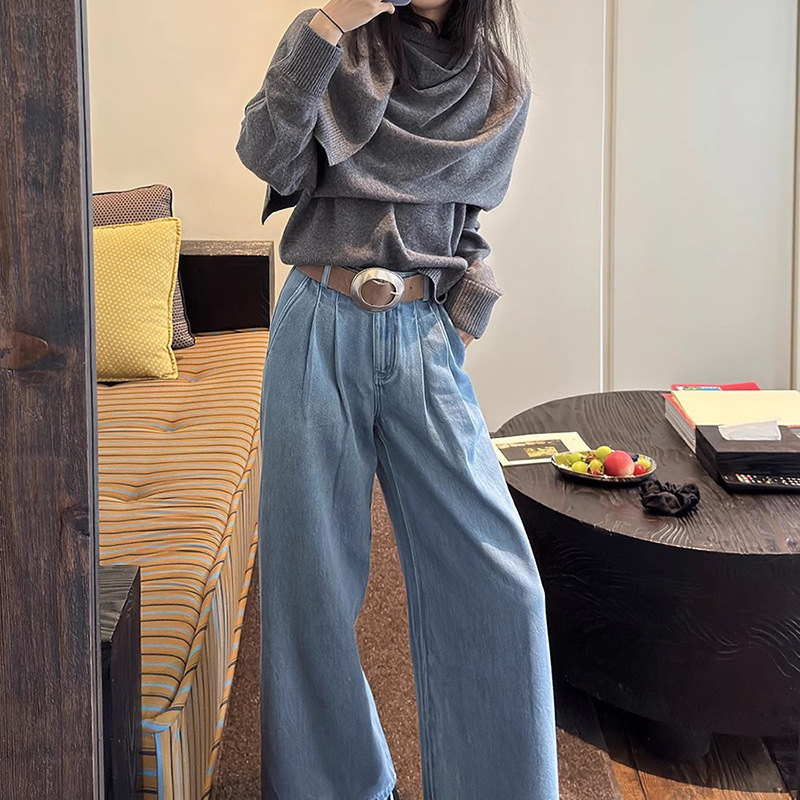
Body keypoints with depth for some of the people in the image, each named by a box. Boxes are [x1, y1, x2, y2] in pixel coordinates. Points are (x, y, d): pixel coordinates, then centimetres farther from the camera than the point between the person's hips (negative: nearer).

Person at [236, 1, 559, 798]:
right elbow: (268, 157, -13)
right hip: (320, 333, -1)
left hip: (424, 341, 2)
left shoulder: (502, 94, 8)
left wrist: (460, 329, 3)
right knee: (312, 573, 4)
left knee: (496, 579, -5)